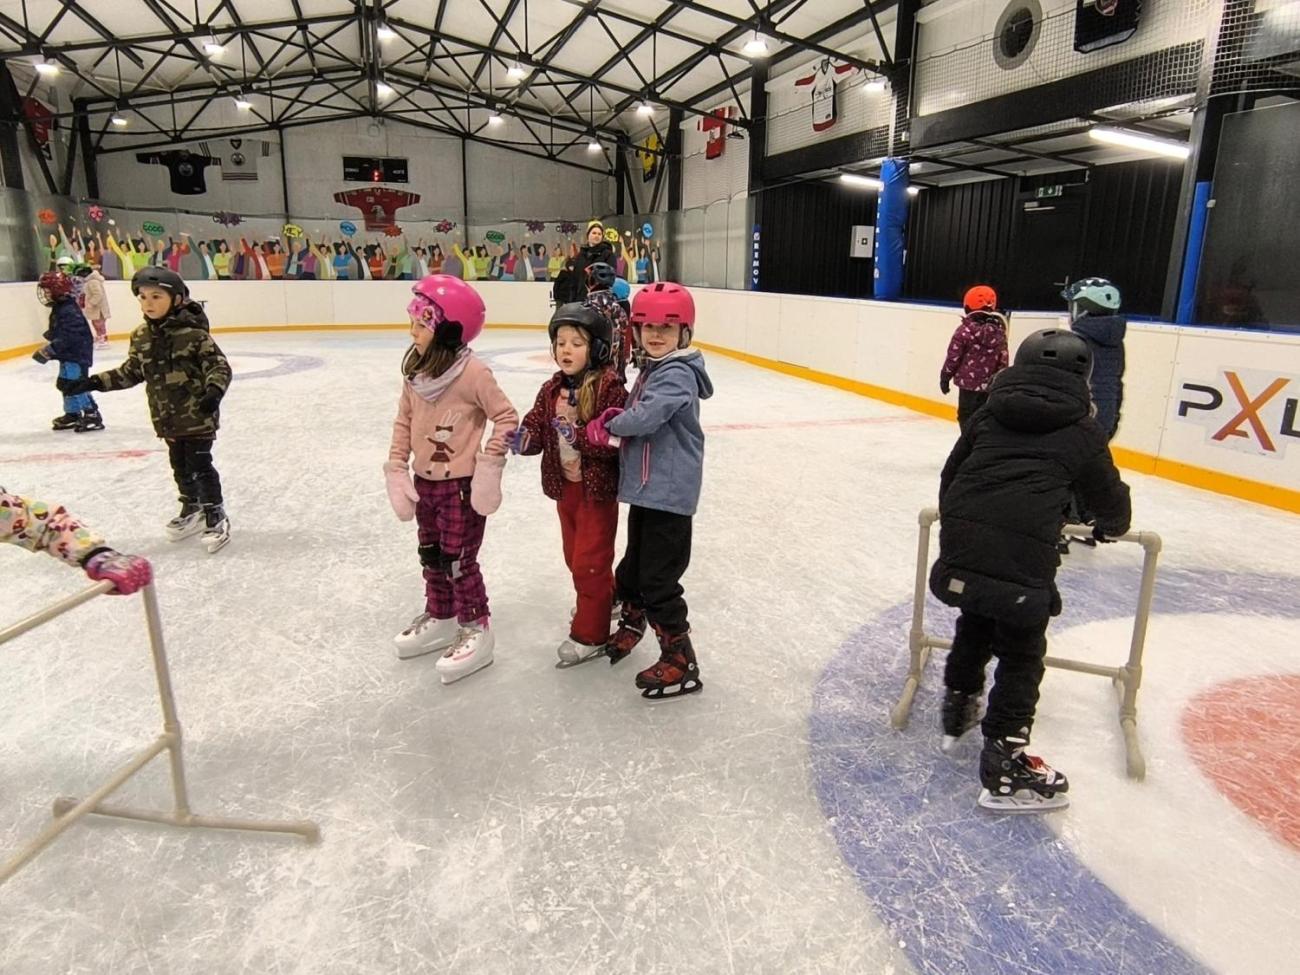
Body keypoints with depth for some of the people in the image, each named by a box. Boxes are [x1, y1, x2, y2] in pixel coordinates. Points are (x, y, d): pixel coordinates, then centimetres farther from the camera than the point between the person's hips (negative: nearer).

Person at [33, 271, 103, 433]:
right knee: (65, 384, 17)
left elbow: (69, 337, -28)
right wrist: (49, 345, 13)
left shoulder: (69, 311, -21)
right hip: (68, 355, 11)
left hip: (77, 354, -11)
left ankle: (92, 415, -8)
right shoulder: (59, 309, 12)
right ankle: (72, 414, 29)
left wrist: (50, 348, -26)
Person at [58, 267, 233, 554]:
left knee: (200, 465, -3)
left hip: (198, 414, -7)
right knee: (180, 466, 17)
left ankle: (216, 518, 8)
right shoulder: (141, 336, 5)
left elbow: (219, 365, -16)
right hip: (168, 417, 7)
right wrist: (91, 383, 10)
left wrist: (214, 391, -33)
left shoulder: (193, 333, -14)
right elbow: (130, 372, 14)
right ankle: (192, 511, 33)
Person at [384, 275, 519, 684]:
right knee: (431, 556, 20)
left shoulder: (472, 372, -19)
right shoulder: (415, 370, 1)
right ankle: (440, 616, 39)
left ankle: (476, 630, 18)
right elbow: (404, 422, 9)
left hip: (461, 485, -7)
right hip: (424, 482, 7)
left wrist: (489, 463, -18)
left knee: (458, 561, 1)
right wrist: (396, 468, 5)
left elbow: (507, 418, -15)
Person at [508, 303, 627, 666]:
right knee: (574, 557, 21)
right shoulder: (552, 389, 3)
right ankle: (604, 600, 46)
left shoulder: (609, 387, -17)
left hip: (598, 487, -7)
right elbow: (538, 426, 2)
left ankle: (590, 634, 14)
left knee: (589, 561, 0)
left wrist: (578, 435, -31)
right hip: (565, 486, 7)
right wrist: (524, 438, -20)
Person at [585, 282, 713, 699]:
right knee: (634, 563, 24)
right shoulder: (651, 370, 14)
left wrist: (606, 426, -11)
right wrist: (615, 419, -9)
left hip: (669, 493, -10)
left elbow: (647, 417, -29)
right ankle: (631, 623, 48)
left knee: (658, 578, -4)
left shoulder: (678, 374, -17)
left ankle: (680, 662, 9)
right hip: (645, 488, 10)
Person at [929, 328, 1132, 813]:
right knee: (1022, 653, 12)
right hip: (1023, 557, -3)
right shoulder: (1082, 431, 11)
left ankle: (958, 706, 44)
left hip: (960, 542, 4)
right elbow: (1110, 496, 20)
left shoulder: (988, 414, 18)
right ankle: (1003, 763, 15)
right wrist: (1110, 527, 42)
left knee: (976, 619, 29)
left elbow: (950, 476, 21)